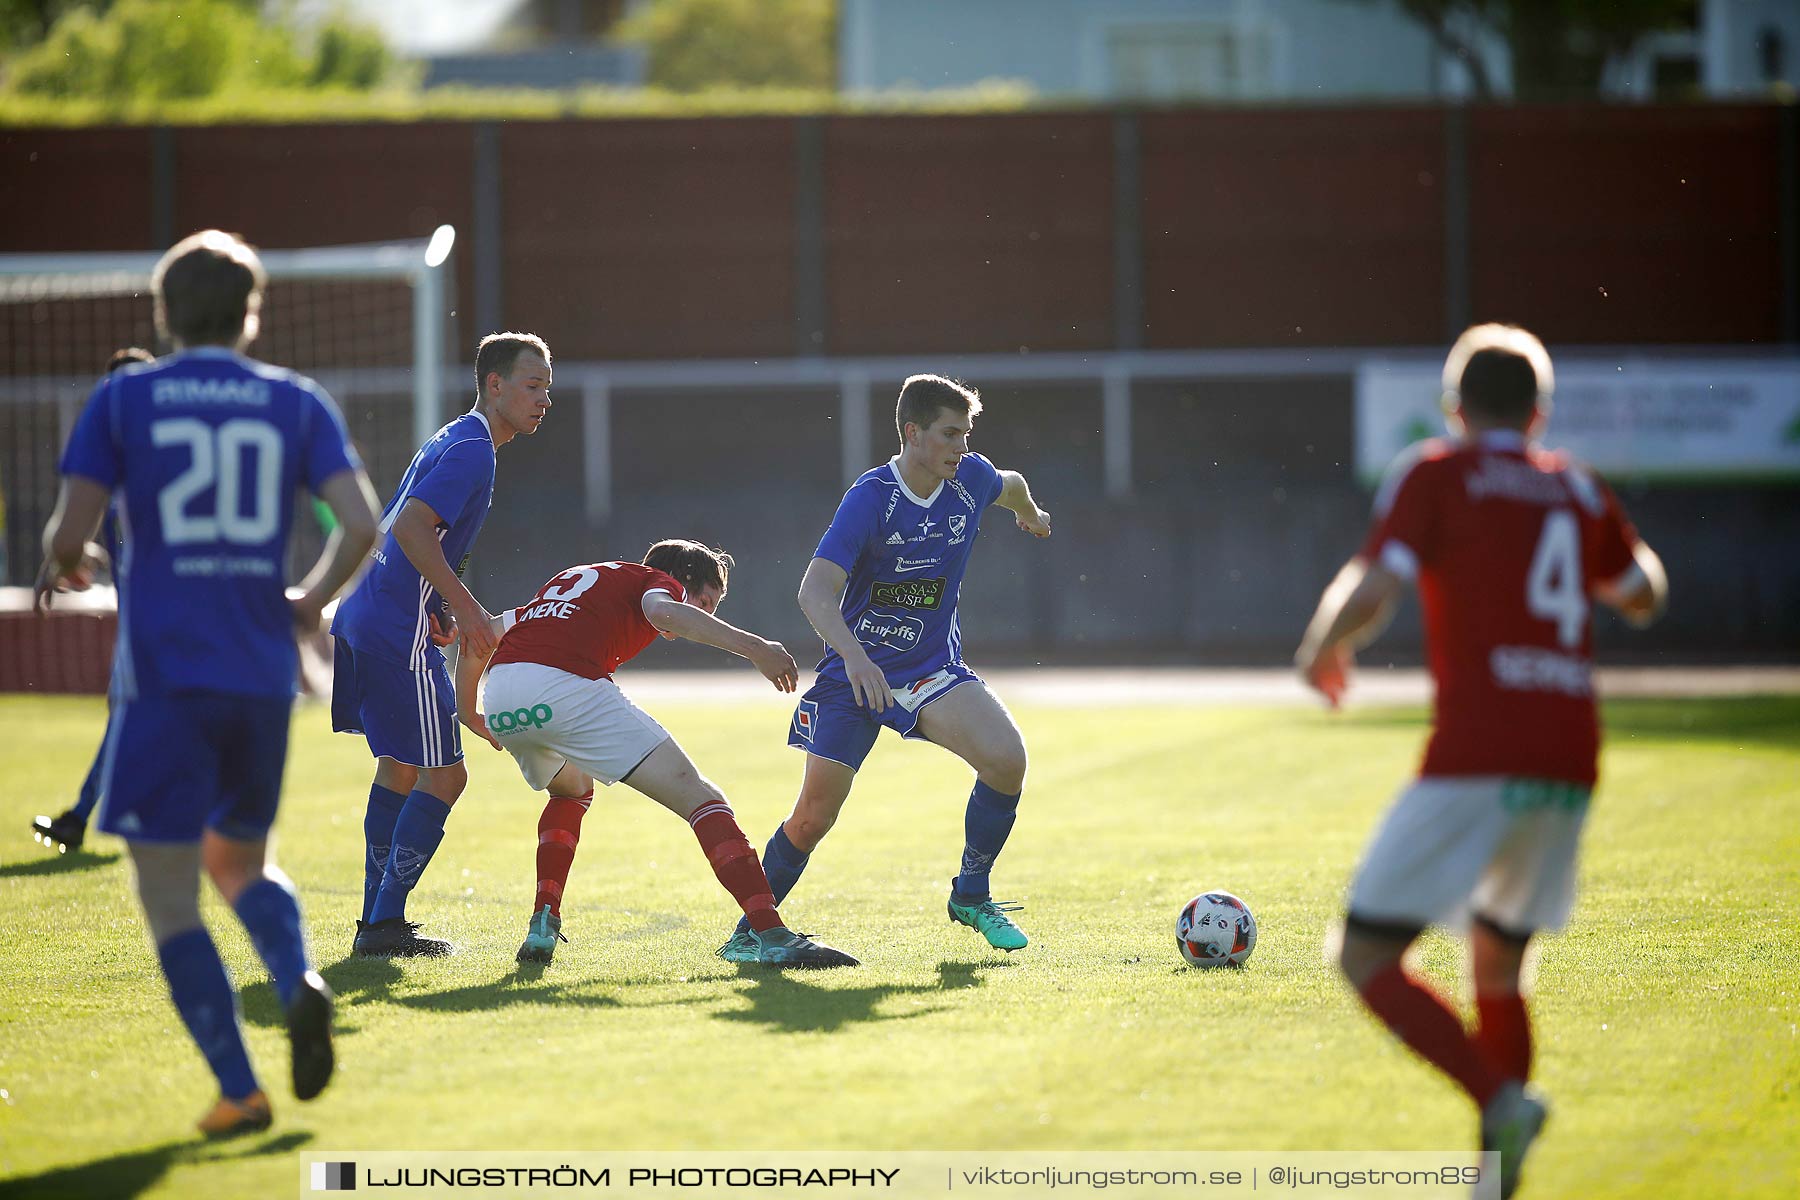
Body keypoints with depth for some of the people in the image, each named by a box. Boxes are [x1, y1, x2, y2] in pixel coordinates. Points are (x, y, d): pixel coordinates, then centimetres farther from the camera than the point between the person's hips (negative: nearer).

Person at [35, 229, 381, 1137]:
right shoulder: (295, 403, 6)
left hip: (162, 675, -3)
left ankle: (238, 1089, -9)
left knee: (168, 896, 2)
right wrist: (310, 601, 14)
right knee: (239, 861, 22)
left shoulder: (122, 400, 1)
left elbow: (69, 533, -5)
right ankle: (299, 981, -8)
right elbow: (360, 524, -4)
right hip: (262, 676, 3)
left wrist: (60, 569, 18)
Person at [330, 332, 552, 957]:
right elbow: (411, 525, -24)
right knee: (443, 775, -7)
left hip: (363, 617, 11)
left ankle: (378, 920, 21)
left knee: (398, 765, 19)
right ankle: (385, 925, -9)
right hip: (400, 631, -11)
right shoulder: (473, 449, -12)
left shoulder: (451, 440, 20)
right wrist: (466, 607, -23)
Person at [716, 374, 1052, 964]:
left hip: (933, 669, 4)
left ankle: (971, 894, 0)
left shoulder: (972, 479, -7)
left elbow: (1011, 486, 21)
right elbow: (815, 590, -31)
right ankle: (751, 927, 16)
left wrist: (1031, 514, 43)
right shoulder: (870, 498, -22)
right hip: (855, 671, -4)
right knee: (813, 818, -8)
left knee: (1007, 758, -21)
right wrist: (854, 655, -47)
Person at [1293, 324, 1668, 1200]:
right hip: (1568, 765, 6)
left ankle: (1501, 1101, -23)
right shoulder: (1578, 491, 16)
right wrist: (1630, 550, 55)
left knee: (1368, 956, -2)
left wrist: (1322, 650, 9)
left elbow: (1370, 593, -11)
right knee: (1497, 971, 21)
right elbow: (1642, 597, 34)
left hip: (1475, 758, -6)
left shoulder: (1435, 476, 2)